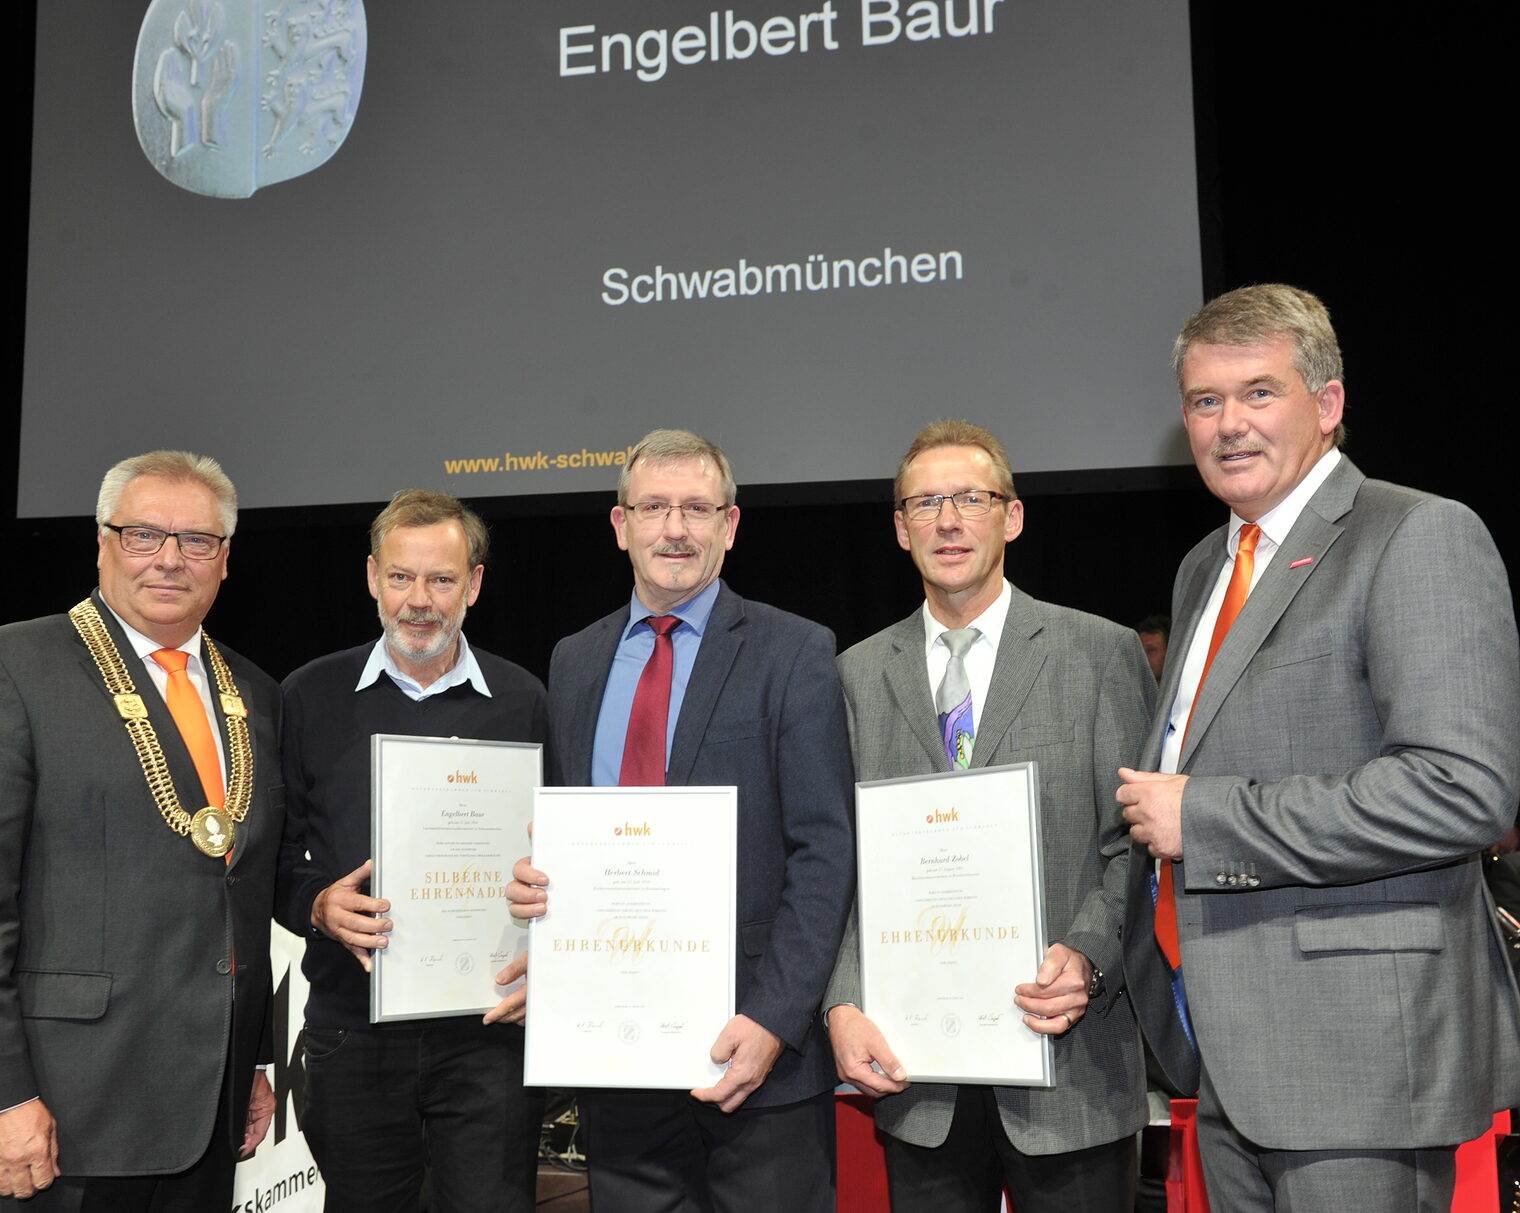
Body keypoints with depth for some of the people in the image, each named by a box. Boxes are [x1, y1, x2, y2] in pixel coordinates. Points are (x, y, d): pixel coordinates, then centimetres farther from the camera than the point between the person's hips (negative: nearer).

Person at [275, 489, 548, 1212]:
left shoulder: (523, 701, 2)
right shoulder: (311, 696, 3)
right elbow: (274, 859, 6)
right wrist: (319, 907, -13)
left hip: (488, 1030, -1)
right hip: (352, 1030, 1)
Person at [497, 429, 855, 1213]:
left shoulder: (794, 653, -4)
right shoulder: (573, 662, 11)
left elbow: (824, 852, -9)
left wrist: (773, 1019, -16)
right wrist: (534, 880, -4)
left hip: (751, 1039, -4)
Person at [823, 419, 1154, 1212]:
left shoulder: (1100, 654, 1)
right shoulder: (859, 675, 9)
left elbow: (1136, 842, -2)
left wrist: (1087, 958, -17)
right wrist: (842, 1005, -7)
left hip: (1068, 1064, -2)